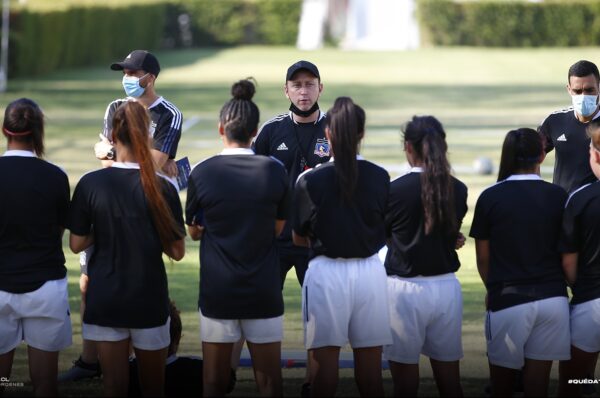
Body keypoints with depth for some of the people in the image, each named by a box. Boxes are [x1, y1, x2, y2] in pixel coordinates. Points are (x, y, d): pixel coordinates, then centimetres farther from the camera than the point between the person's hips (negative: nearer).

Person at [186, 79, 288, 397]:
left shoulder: (201, 174, -6)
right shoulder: (274, 172, -5)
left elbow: (194, 232, 7)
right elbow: (278, 228, 8)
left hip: (217, 291, 0)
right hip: (263, 292, 0)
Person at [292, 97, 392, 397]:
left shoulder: (310, 181, -9)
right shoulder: (380, 178, -3)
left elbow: (299, 238, 0)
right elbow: (386, 233, 8)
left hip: (326, 272, -2)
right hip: (369, 270, 2)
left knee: (325, 358, 4)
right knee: (369, 359, 9)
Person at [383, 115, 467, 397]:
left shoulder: (395, 190, -10)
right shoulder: (458, 191, 1)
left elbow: (383, 237, 4)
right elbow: (451, 235, 8)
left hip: (405, 289, -4)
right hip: (447, 287, 4)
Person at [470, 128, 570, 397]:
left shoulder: (490, 198, -5)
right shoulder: (558, 196, -2)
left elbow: (483, 258, 2)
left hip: (508, 300, -1)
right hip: (552, 298, 1)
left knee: (502, 371, 13)